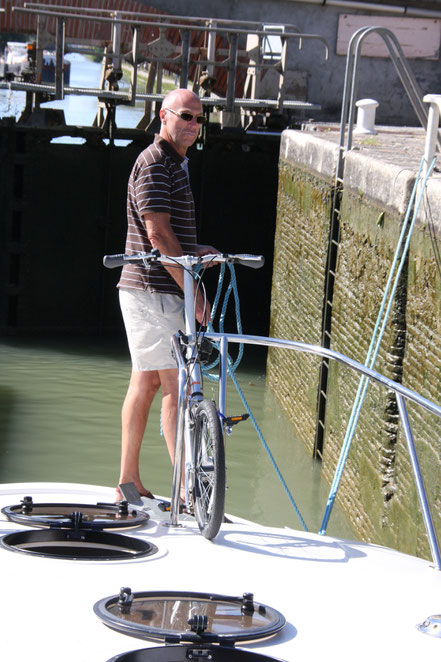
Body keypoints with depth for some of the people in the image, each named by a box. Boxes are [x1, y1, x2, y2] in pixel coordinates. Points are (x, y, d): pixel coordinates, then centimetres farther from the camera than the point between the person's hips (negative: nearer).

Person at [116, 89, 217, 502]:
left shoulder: (175, 164, 20)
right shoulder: (154, 164, -12)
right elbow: (158, 234, -20)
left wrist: (195, 253, 10)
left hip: (155, 292, 10)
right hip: (154, 291, -10)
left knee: (146, 382, 11)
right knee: (178, 385, -10)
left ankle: (128, 483, 16)